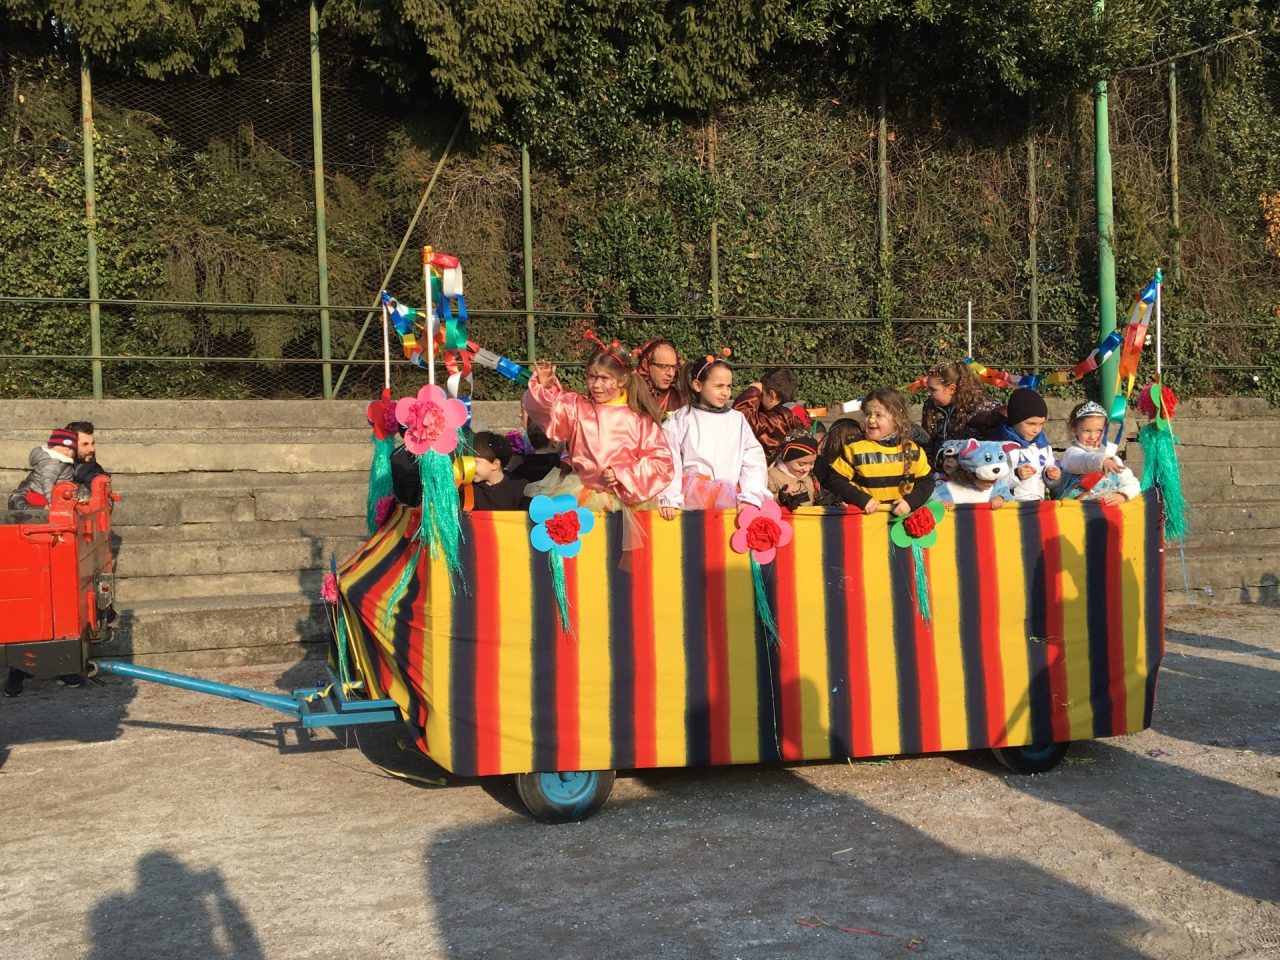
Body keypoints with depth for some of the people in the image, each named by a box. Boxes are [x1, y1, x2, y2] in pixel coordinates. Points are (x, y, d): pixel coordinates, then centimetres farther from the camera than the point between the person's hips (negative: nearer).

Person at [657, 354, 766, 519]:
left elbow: (754, 462, 7)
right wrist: (669, 499, -11)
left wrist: (749, 498, -6)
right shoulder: (680, 420, 9)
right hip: (691, 498, -2)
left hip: (730, 499, 2)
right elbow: (669, 462, 1)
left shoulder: (738, 420, 14)